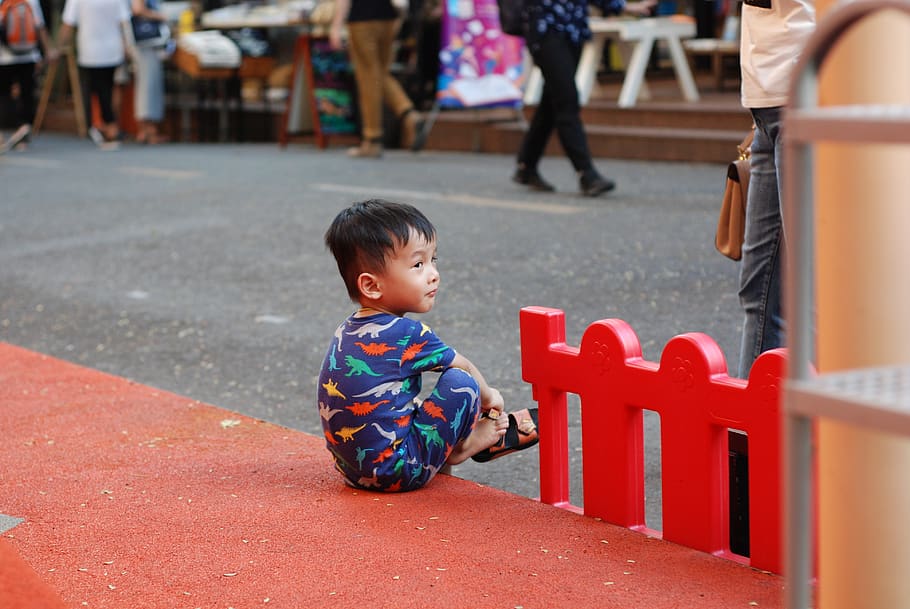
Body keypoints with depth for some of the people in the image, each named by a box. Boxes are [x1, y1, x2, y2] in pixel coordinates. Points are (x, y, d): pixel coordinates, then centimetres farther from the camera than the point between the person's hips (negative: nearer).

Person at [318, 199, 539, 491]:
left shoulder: (348, 330, 8)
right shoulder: (406, 335, -18)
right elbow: (462, 366, 1)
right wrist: (487, 395, 22)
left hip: (352, 468, 9)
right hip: (398, 472, -9)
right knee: (460, 381, -8)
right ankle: (465, 444, 15)